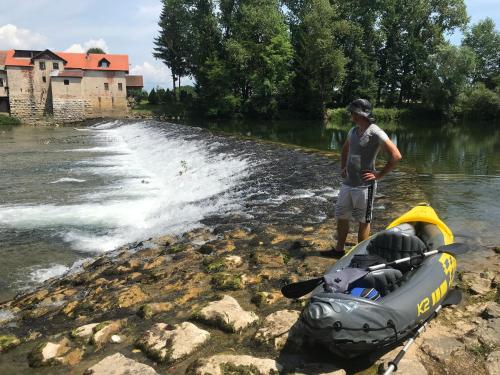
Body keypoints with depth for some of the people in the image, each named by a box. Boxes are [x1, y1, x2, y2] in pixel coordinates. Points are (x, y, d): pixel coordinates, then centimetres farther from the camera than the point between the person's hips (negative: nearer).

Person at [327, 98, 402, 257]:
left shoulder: (375, 133, -16)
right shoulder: (353, 131, 8)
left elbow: (396, 156, -19)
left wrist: (379, 175, -16)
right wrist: (342, 167, 18)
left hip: (364, 185, -8)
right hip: (347, 183, 8)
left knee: (363, 221, 6)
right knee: (341, 216, 15)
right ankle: (339, 249, 29)